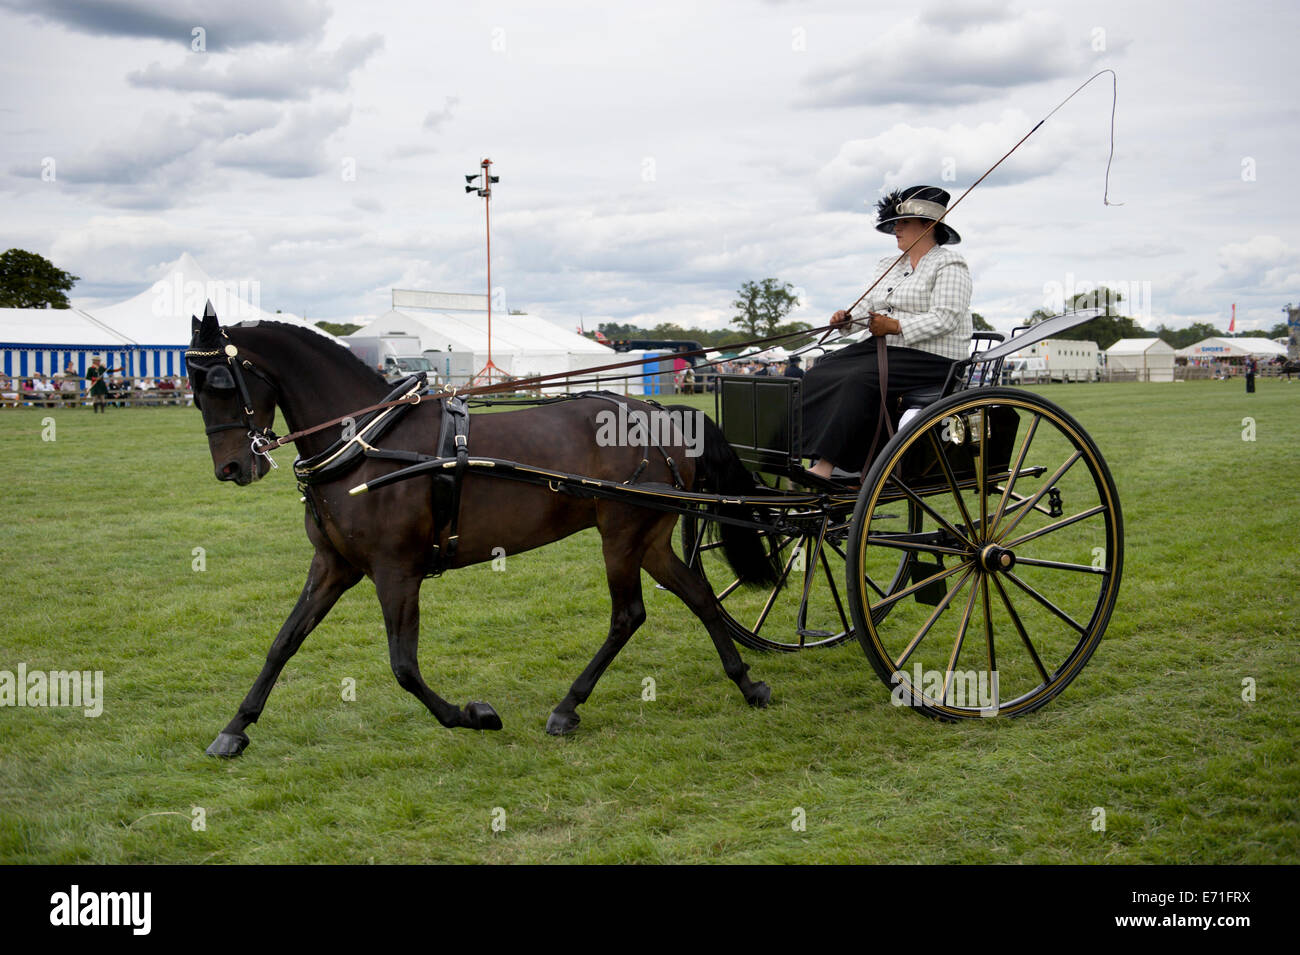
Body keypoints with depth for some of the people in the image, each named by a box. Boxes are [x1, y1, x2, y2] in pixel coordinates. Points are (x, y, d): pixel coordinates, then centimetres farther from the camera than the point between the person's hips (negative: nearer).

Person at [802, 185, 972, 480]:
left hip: (930, 359, -8)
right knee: (818, 375, -14)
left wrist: (896, 326, -25)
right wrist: (847, 321, -6)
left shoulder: (949, 265, -3)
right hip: (882, 349, 8)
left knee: (858, 381, -32)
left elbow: (945, 318, -16)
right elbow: (867, 309, 17)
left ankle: (825, 465, -36)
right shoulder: (888, 265, 21)